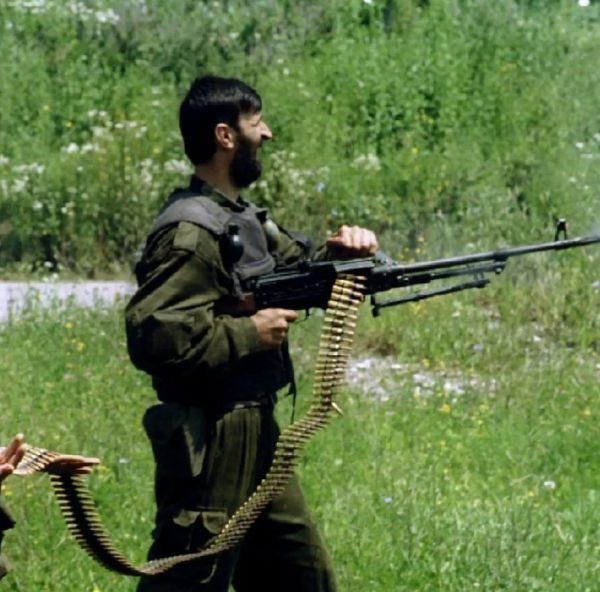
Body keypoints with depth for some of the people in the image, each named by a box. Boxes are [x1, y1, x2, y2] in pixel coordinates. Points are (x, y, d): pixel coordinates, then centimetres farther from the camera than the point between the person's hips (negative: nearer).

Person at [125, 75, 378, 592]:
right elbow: (150, 336, -28)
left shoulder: (243, 218, 13)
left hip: (257, 433, 10)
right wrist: (248, 333, -20)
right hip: (210, 445, -10)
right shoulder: (190, 233, -18)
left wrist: (341, 252, 3)